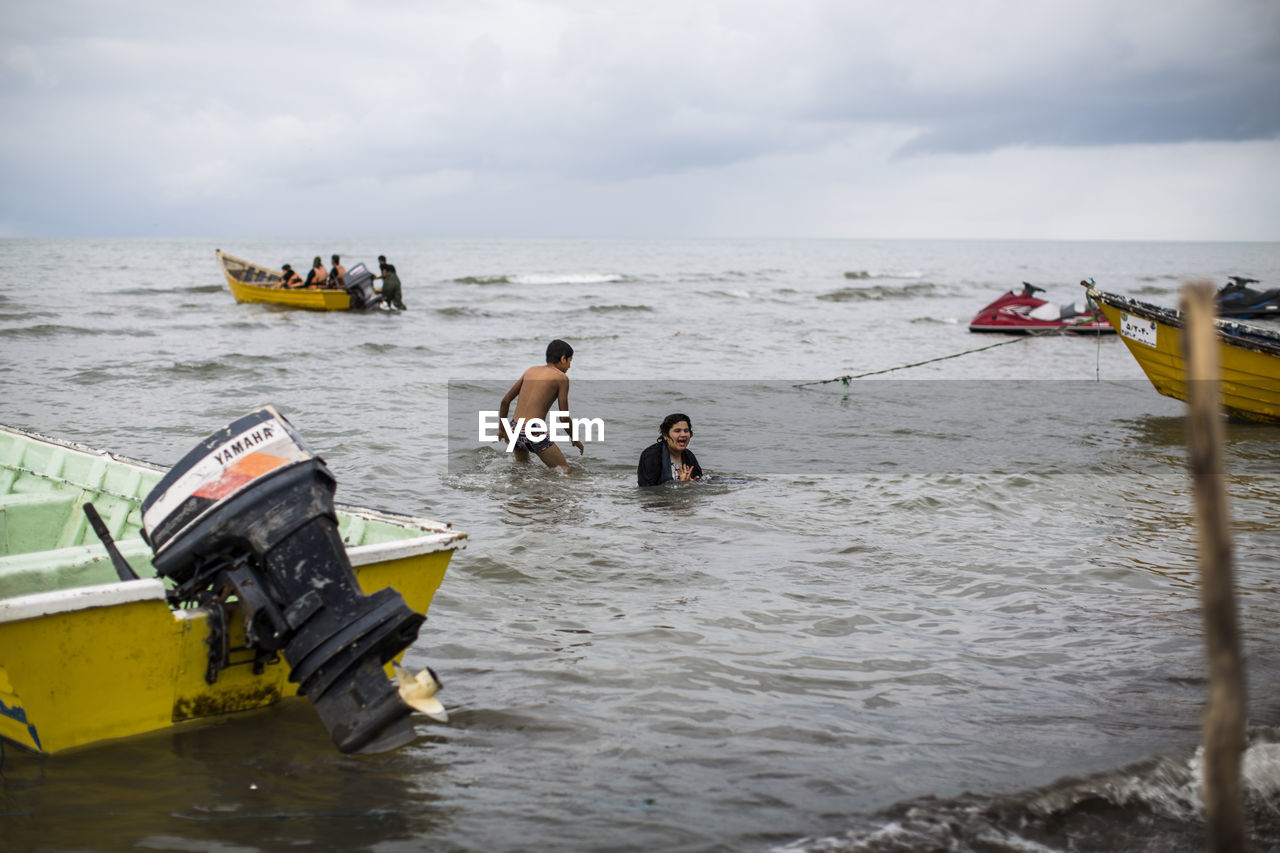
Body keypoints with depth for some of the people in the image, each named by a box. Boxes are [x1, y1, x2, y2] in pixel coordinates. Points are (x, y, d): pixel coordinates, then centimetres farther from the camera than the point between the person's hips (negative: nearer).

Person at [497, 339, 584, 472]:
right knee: (565, 471, 7)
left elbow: (505, 400, 16)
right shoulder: (562, 378, -2)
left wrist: (502, 430, 26)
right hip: (534, 434, -7)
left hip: (514, 431, 7)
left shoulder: (531, 370, 15)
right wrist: (575, 440, 13)